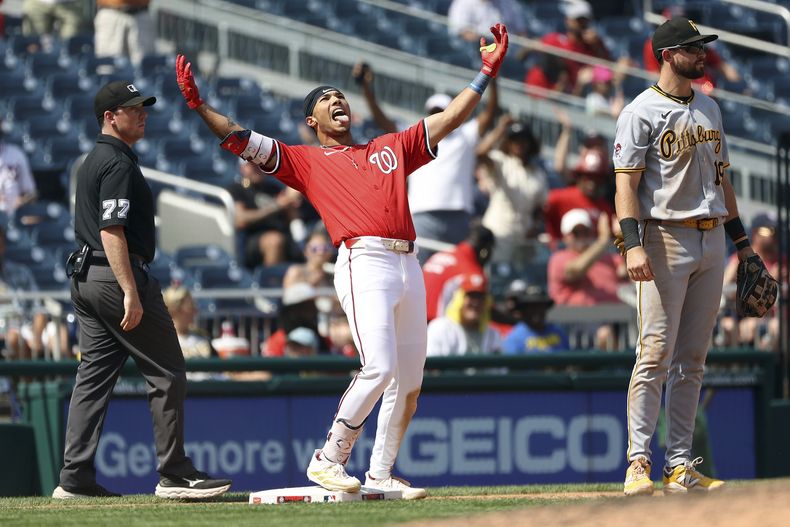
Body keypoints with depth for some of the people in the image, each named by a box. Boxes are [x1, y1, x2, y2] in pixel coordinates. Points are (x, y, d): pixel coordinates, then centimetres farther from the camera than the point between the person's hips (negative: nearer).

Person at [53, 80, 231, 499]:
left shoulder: (92, 161, 19)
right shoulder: (119, 164, -13)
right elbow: (111, 232, -21)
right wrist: (131, 294, -24)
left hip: (85, 279, 10)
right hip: (117, 276, -10)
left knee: (94, 376, 8)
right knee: (167, 374, -4)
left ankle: (75, 478, 5)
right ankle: (174, 474, -3)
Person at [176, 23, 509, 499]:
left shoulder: (391, 148, 25)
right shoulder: (307, 161, 14)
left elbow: (450, 118, 25)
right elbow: (243, 141, 7)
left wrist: (487, 73, 18)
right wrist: (199, 105, -2)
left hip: (409, 266, 5)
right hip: (364, 263, -5)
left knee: (410, 380, 4)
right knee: (379, 368, -20)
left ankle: (381, 473, 14)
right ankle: (328, 461, -8)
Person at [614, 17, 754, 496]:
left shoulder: (709, 109, 17)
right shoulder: (642, 112, -5)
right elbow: (627, 183, -11)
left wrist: (742, 241, 18)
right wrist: (633, 245, -23)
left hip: (712, 240, 7)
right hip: (666, 238, -7)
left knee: (692, 361, 6)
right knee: (656, 355, -10)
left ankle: (681, 466, 8)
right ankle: (638, 462, -9)